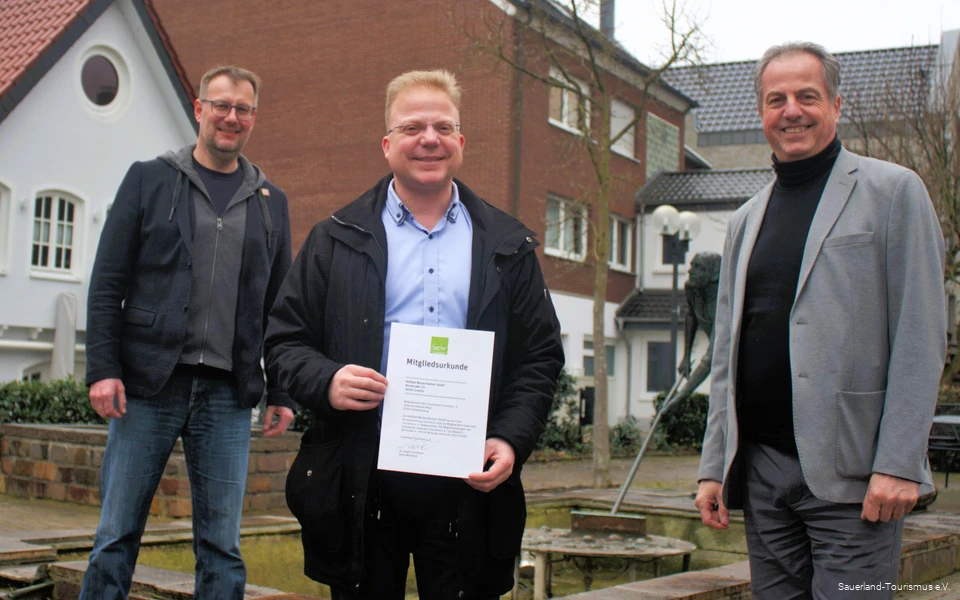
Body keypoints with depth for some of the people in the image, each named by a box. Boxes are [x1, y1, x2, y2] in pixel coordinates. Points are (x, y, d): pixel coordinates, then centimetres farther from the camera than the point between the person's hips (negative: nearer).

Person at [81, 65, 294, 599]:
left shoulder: (271, 202, 14)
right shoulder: (149, 180, 8)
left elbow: (280, 306, 13)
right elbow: (108, 284, 3)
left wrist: (283, 392, 6)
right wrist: (103, 367, -7)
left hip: (229, 394, 2)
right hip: (149, 383, -1)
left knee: (222, 546, 4)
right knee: (118, 534, 3)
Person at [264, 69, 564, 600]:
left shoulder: (508, 247, 11)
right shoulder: (338, 239, 8)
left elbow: (541, 357, 9)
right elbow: (283, 341, 6)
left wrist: (511, 440, -6)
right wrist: (325, 381, -15)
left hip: (467, 482, 1)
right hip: (360, 481, 0)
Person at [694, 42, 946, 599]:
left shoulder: (892, 191, 0)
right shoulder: (747, 219, 17)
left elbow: (921, 339, -6)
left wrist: (899, 464, -14)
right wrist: (715, 465, 10)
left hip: (851, 472, -5)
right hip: (762, 469, 5)